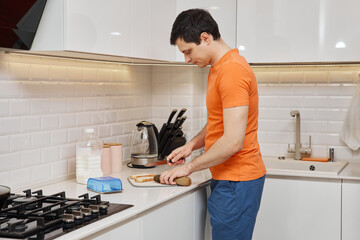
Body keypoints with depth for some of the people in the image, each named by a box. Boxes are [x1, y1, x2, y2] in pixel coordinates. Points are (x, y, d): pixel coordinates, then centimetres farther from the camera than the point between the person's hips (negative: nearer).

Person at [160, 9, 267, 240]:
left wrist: (189, 167, -14)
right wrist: (192, 144, 8)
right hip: (228, 178, 10)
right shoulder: (217, 69, 14)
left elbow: (233, 141, -24)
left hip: (236, 183, -10)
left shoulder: (232, 71, -19)